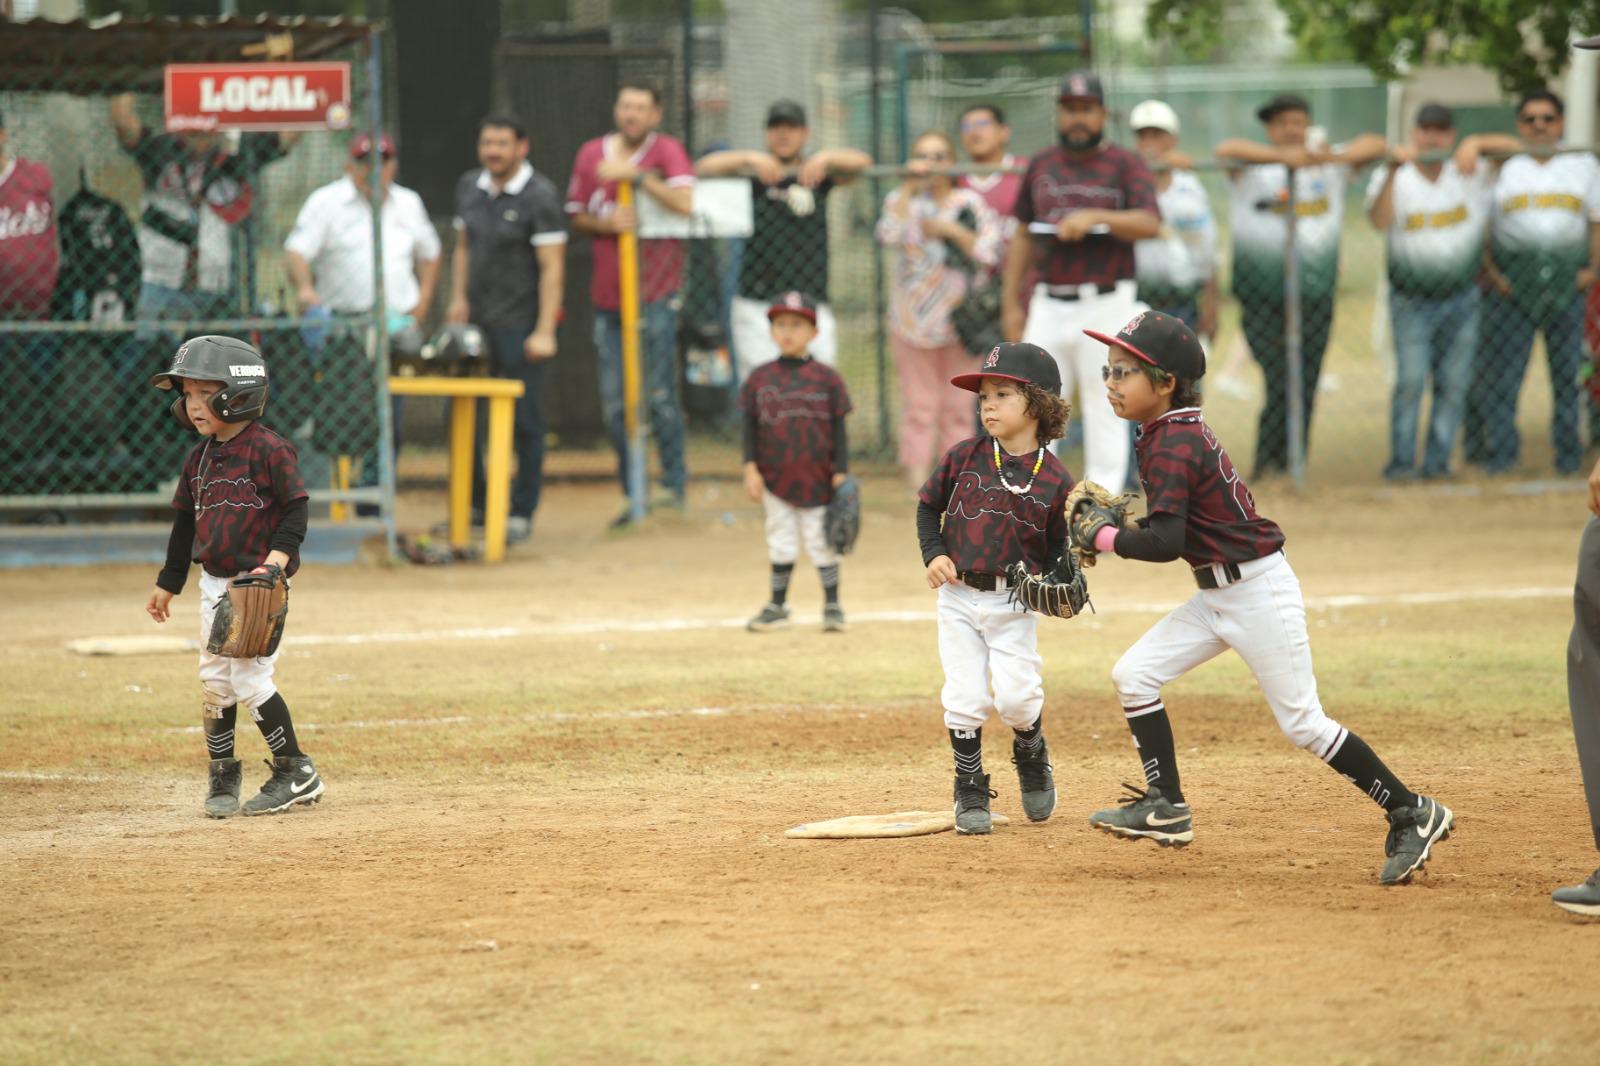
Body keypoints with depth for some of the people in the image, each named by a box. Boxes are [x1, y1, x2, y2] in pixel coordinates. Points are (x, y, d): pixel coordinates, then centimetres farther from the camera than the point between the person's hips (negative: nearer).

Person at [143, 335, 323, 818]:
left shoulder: (269, 449, -12)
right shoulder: (199, 458, 11)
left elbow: (295, 511, -12)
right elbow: (185, 524, 19)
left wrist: (276, 559, -26)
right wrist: (167, 584, 21)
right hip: (214, 583, 7)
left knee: (248, 678, -10)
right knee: (214, 681, 8)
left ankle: (296, 772, 1)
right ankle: (222, 774, 21)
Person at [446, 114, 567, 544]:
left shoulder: (540, 195, -9)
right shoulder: (469, 186, 11)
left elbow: (552, 267, -11)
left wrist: (544, 331, -17)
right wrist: (458, 296, 6)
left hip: (520, 326, -6)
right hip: (475, 322, 6)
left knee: (525, 421, -2)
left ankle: (522, 513, 5)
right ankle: (474, 505, 17)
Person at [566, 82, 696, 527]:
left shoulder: (666, 151, -4)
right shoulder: (592, 154, 10)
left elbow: (685, 202, -20)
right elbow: (577, 216, 15)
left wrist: (635, 174, -21)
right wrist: (607, 223, -6)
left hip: (655, 293, -5)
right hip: (608, 295, 5)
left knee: (659, 395, -6)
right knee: (614, 402, 6)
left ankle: (674, 488, 6)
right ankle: (634, 495, 16)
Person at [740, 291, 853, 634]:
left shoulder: (826, 377, -3)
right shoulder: (760, 378, 2)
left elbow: (839, 428, -1)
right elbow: (750, 426, 5)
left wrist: (840, 472, -6)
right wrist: (751, 469, -2)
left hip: (817, 479, -2)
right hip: (775, 478, 2)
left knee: (821, 542, 4)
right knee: (780, 542, 10)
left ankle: (832, 605, 15)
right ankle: (777, 605, 22)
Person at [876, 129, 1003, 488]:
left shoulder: (970, 203, 6)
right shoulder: (903, 201, 5)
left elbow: (988, 254, -3)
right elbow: (889, 236, -16)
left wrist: (951, 230, -10)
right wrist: (910, 188, -16)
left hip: (958, 317, 0)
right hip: (913, 319, 0)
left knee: (958, 405, 3)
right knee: (919, 404, -3)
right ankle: (917, 475, 0)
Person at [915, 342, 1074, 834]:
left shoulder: (1054, 479, -7)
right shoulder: (964, 457, -2)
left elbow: (1059, 547, 1)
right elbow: (928, 506, 10)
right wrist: (933, 553, -5)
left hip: (1015, 602, -2)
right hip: (959, 596, 2)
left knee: (1016, 696, -10)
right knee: (964, 698, -1)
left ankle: (1031, 756, 23)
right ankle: (970, 791, 15)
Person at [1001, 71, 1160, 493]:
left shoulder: (1125, 165, 0)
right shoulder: (1041, 166, 13)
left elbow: (1150, 225, -14)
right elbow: (1023, 238, 17)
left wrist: (1095, 217, -27)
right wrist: (1012, 303, 13)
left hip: (1106, 304, -4)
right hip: (1049, 305, 4)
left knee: (1104, 411, -1)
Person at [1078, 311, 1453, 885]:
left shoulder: (1173, 446, -21)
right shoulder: (1170, 431, 8)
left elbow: (1166, 543, -28)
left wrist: (1102, 537, -15)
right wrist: (1118, 522, 4)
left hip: (1258, 591, -10)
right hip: (1217, 596, 10)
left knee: (1302, 722, -5)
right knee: (1134, 674, 2)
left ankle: (1412, 815, 4)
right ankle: (1166, 808, 7)